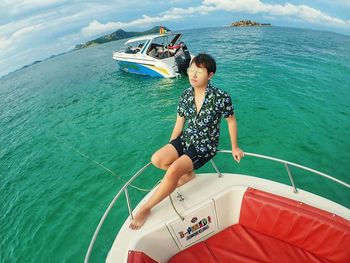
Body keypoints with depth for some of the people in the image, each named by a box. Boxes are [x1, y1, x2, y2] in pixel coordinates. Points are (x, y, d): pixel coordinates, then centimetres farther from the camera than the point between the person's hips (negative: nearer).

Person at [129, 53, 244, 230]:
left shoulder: (221, 97, -16)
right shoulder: (186, 95, -2)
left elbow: (231, 121, -1)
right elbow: (179, 124, 5)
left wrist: (234, 148, 8)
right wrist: (169, 151, 9)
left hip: (205, 145, -5)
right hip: (186, 139, 5)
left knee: (173, 171, -24)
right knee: (157, 159, -18)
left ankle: (145, 208, -3)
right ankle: (188, 173, 10)